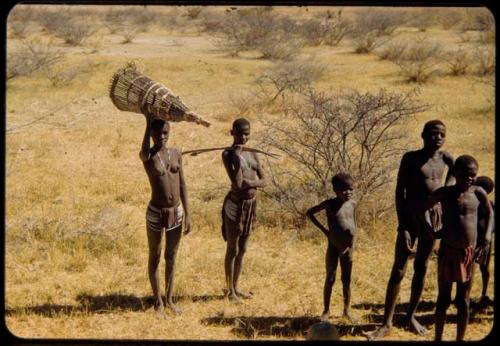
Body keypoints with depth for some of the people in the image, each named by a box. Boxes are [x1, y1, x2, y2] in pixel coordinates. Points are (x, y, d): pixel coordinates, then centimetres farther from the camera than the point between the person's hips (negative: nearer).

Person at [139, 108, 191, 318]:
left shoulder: (176, 154, 3)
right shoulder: (147, 156, -11)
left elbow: (182, 185, 6)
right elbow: (145, 151, -38)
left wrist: (187, 215, 4)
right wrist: (148, 122, -39)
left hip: (176, 212, 4)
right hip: (156, 213, -4)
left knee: (171, 257, 15)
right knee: (155, 258, 9)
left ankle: (169, 300, 28)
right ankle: (158, 302, 21)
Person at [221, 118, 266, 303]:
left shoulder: (252, 154, 7)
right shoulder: (228, 154, -13)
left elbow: (263, 181, 3)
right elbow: (237, 183, -23)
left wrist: (250, 183, -16)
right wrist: (237, 156, -24)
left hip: (250, 205, 7)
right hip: (235, 205, -6)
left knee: (242, 249, 17)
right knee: (232, 250, 5)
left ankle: (236, 287, 30)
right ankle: (231, 290, 16)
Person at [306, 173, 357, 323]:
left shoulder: (352, 204, 0)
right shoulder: (330, 204, -12)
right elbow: (309, 212, -3)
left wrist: (353, 239, 9)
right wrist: (323, 229, -5)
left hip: (348, 247, 3)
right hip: (333, 247, -3)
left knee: (347, 280, 10)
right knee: (330, 279, 4)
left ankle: (346, 310, 20)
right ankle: (326, 310, 14)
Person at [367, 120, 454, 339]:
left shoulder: (445, 158, 2)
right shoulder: (410, 158, -9)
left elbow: (453, 172, 24)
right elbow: (399, 192, -11)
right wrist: (402, 227, -17)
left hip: (433, 217, 4)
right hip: (411, 216, -4)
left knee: (421, 268, 11)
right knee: (398, 271, -4)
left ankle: (411, 316, 24)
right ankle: (387, 323, -2)